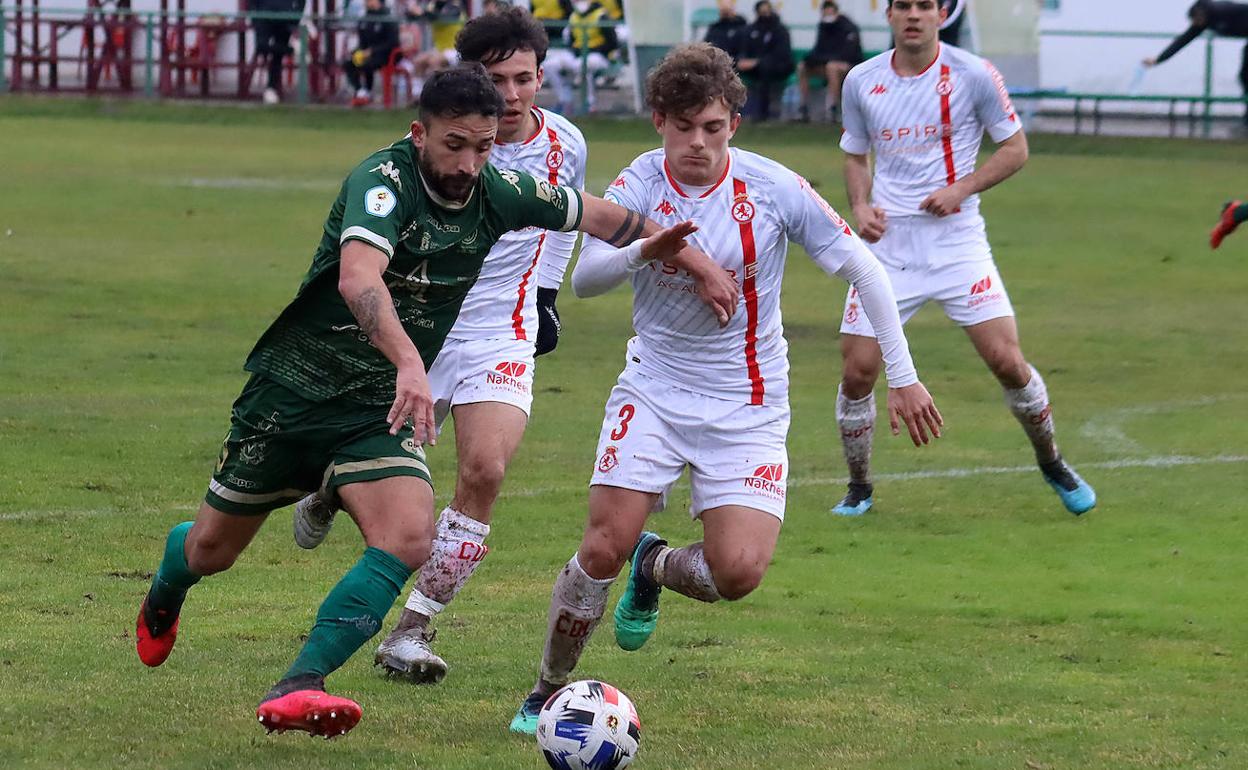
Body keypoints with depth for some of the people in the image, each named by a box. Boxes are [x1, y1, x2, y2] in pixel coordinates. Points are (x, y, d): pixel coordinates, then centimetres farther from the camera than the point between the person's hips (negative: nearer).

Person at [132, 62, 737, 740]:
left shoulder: (500, 194, -6)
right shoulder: (382, 182, -26)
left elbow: (602, 216, 12)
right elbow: (358, 278, -45)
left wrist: (696, 261, 15)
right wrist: (410, 363, -59)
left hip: (380, 407, 4)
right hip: (292, 391, -4)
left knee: (408, 538, -25)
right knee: (213, 548, 11)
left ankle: (297, 690, -28)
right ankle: (165, 592, 50)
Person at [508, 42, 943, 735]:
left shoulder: (773, 188, -11)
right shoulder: (639, 184, -7)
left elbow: (861, 268, -5)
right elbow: (584, 279, -16)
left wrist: (903, 378, -6)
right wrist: (643, 252, -38)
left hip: (748, 410, 0)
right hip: (652, 393, 0)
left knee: (738, 572, -16)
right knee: (604, 547, -14)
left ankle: (654, 567, 20)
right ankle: (546, 695, 7)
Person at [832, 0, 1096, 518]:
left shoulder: (973, 75, -5)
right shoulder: (861, 82, 4)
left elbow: (1015, 149, 1)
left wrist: (961, 189, -13)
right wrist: (861, 205, -2)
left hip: (957, 242, -2)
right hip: (888, 242, 2)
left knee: (1006, 361, -8)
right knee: (857, 371, -5)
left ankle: (1051, 463, 16)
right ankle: (859, 487, 15)